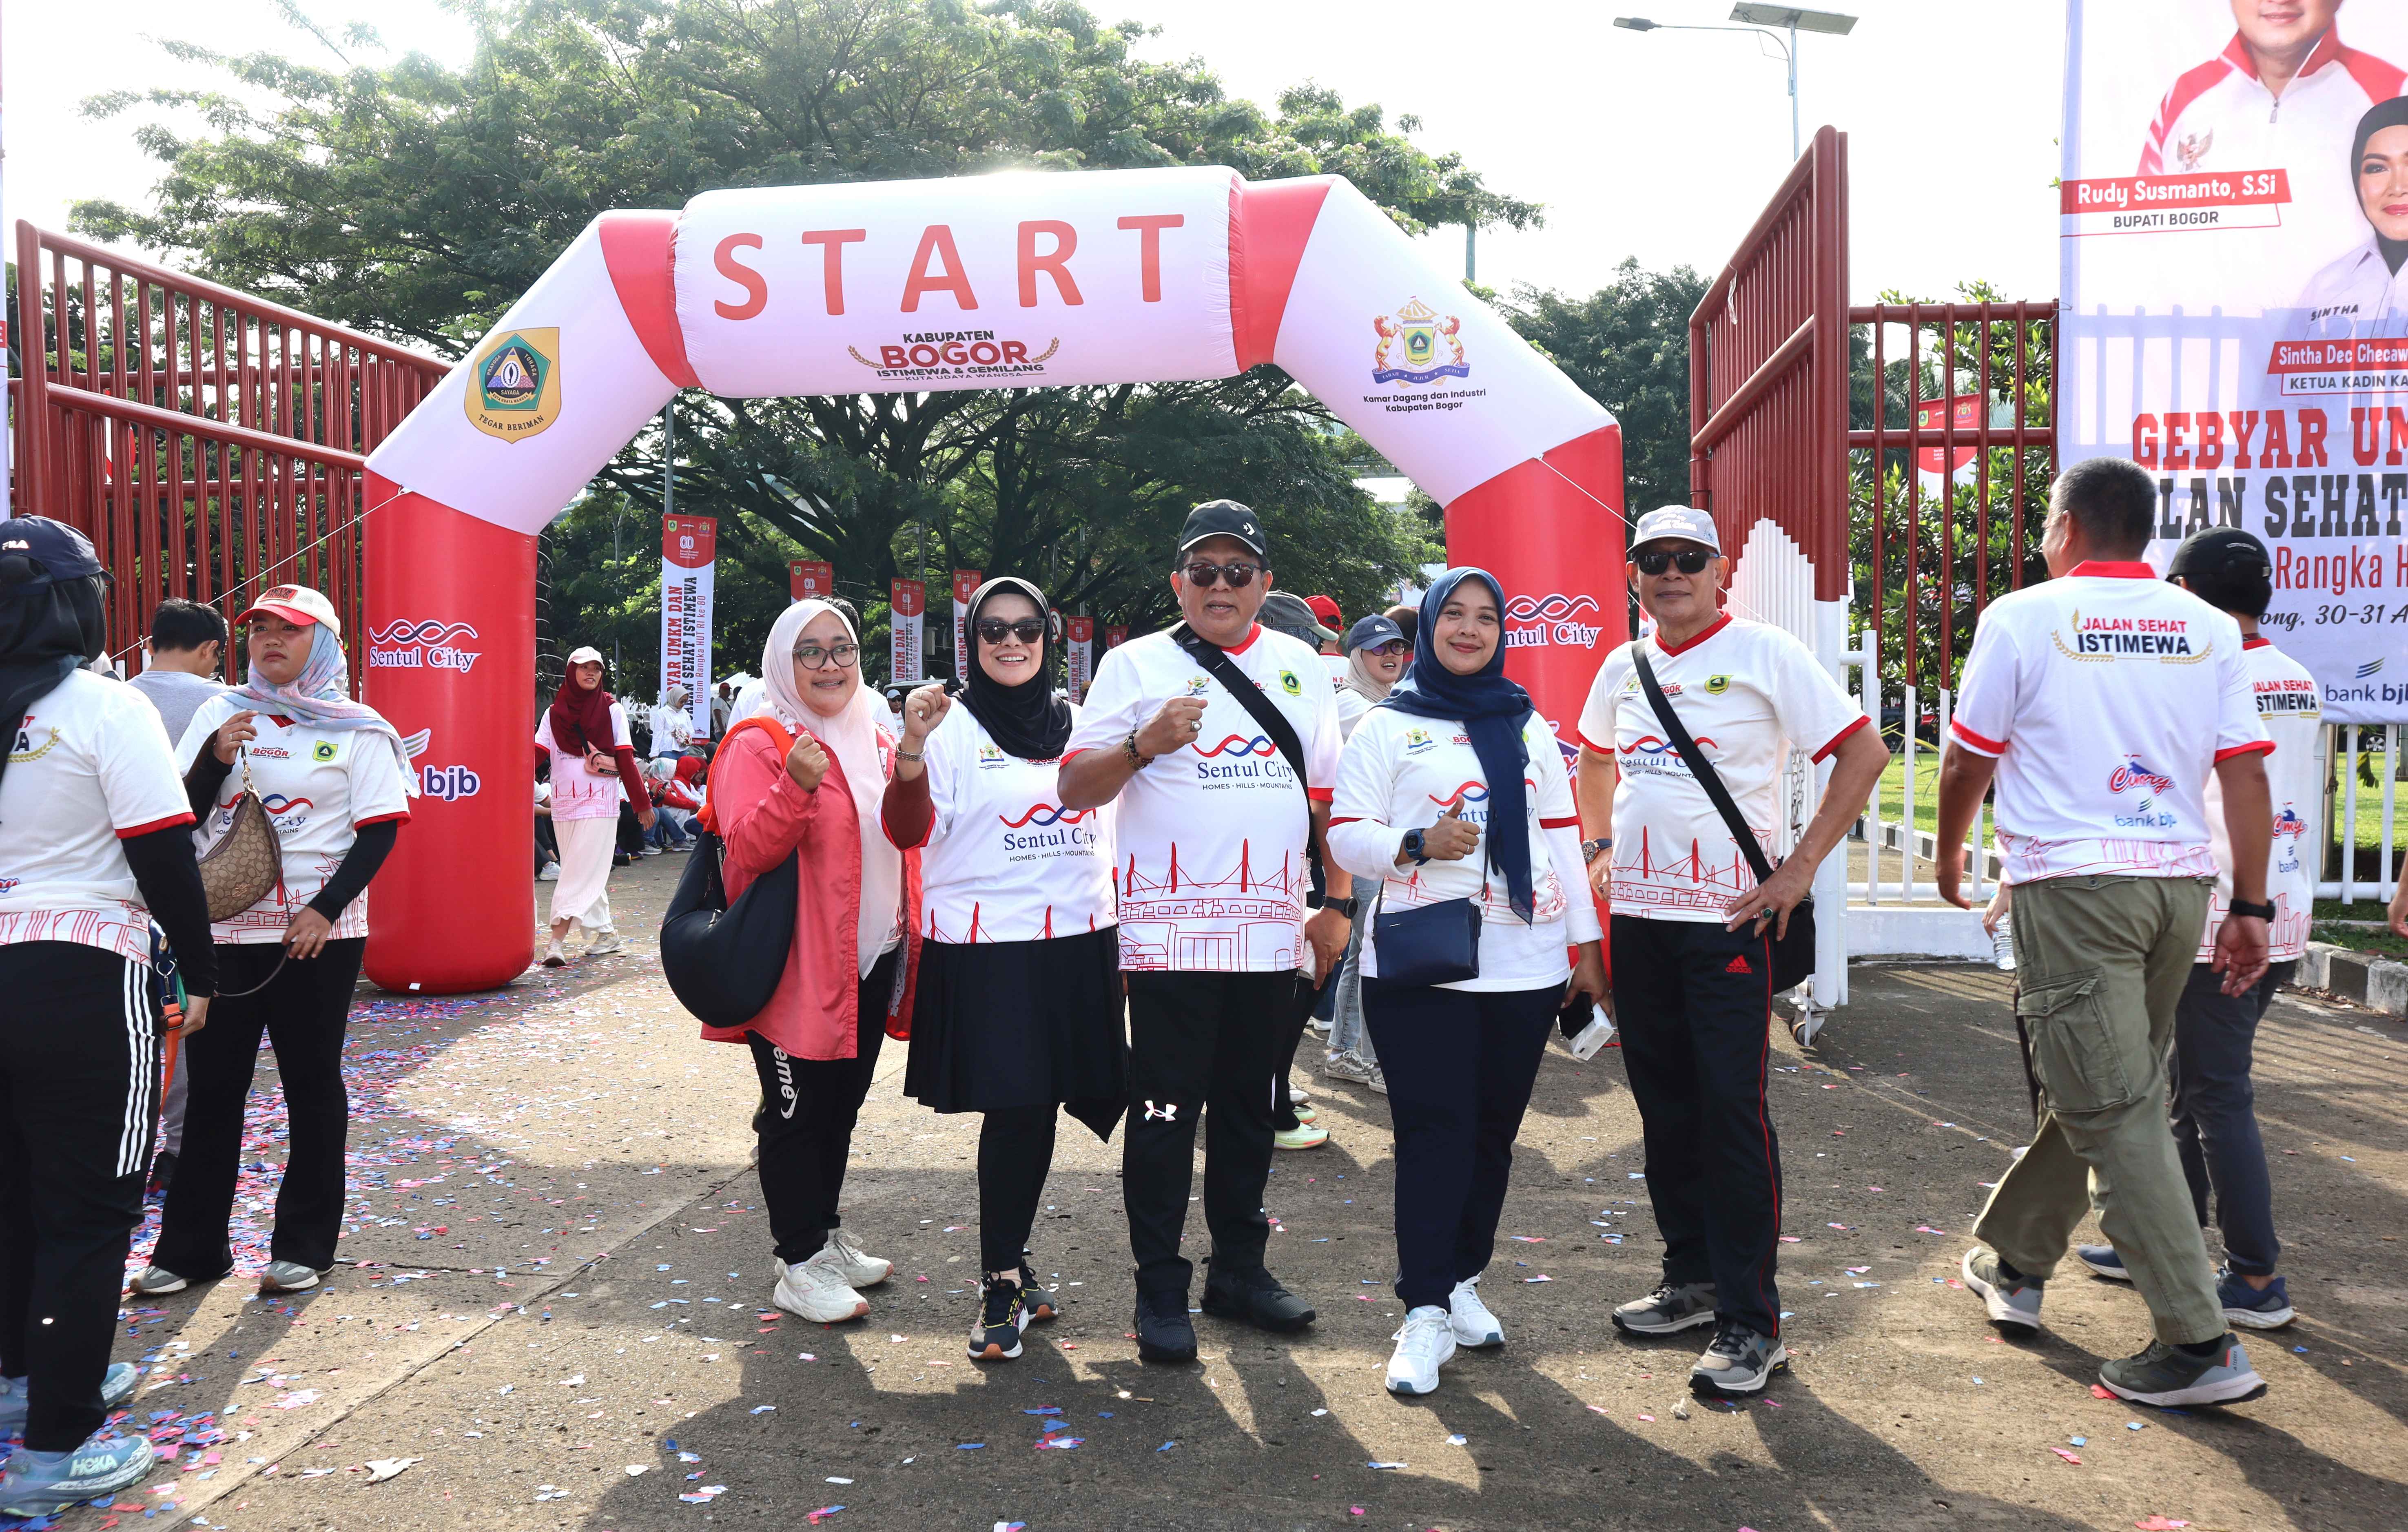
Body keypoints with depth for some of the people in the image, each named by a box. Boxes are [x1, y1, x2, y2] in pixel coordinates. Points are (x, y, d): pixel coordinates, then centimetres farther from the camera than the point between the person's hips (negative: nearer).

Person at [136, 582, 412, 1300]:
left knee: (312, 1081, 6)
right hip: (223, 925, 3)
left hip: (318, 935, -2)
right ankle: (190, 1247, 18)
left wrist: (327, 909, -14)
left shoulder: (357, 728, 0)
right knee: (212, 1084, 6)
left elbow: (380, 829, -4)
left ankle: (305, 1244, 17)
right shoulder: (220, 714, 8)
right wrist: (216, 758, -12)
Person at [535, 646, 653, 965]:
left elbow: (626, 761, 0)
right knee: (588, 876, 9)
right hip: (563, 805, 3)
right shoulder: (554, 713, 7)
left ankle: (557, 941, -17)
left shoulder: (612, 710, 1)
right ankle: (605, 935, 20)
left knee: (583, 873, -11)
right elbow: (536, 755, -1)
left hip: (600, 804, -3)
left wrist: (643, 803, 0)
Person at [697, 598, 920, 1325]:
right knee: (797, 1113, 2)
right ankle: (800, 1265, 12)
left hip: (872, 964, 7)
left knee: (842, 1106, 17)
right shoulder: (759, 743, -11)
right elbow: (746, 851, -22)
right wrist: (797, 787, -35)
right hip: (798, 971, -7)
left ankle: (826, 1235, 32)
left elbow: (903, 839, 21)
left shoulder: (874, 739, 12)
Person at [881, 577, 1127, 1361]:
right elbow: (909, 832, -12)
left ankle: (1009, 1267, 25)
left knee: (1039, 1106, 9)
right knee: (1015, 1109, -6)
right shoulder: (952, 725, -2)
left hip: (1079, 940, 5)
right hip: (985, 945, -4)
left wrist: (1118, 924, 17)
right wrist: (911, 746, -28)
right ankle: (1003, 1284, 8)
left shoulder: (1078, 721, 12)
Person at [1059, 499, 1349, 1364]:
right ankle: (1160, 1292, 12)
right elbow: (1073, 788, -5)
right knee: (1165, 1112, 0)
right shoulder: (1137, 666, 1)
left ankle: (1239, 1269, 27)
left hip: (1271, 931, 4)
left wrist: (1338, 904, 11)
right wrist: (1143, 745, -22)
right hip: (1169, 931, -4)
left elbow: (1327, 792, 17)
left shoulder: (1301, 667, 13)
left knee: (1250, 1107, 13)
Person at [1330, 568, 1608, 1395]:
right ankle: (1425, 1313, 0)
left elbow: (1562, 837, 15)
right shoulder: (1388, 727, 5)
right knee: (1434, 1132, -5)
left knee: (1494, 1131, 8)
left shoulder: (1530, 728, 16)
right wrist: (1417, 844, -20)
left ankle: (1464, 1281, 23)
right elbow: (1346, 834, -1)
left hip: (1525, 964, 4)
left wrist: (1587, 944, 11)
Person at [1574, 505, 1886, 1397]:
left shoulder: (1766, 654, -6)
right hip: (1636, 914, 6)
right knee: (1665, 1104, 12)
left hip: (1731, 915, -6)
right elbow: (1595, 759, 29)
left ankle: (1750, 1322, 1)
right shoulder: (1623, 667, 11)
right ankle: (1691, 1277, 27)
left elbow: (1864, 754, -6)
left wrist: (1801, 867, -11)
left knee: (1732, 1108, -7)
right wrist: (1599, 846, 16)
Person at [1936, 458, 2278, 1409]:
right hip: (2182, 884, 6)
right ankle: (2013, 1264, 33)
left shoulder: (2023, 618, -3)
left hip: (2072, 884, -6)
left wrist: (1950, 854, 20)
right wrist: (2251, 909, 7)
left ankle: (2201, 1344, -4)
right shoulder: (2208, 630, 8)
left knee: (2114, 1112, -3)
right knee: (2092, 1087, 17)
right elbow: (2247, 774, 4)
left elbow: (1967, 762, 2)